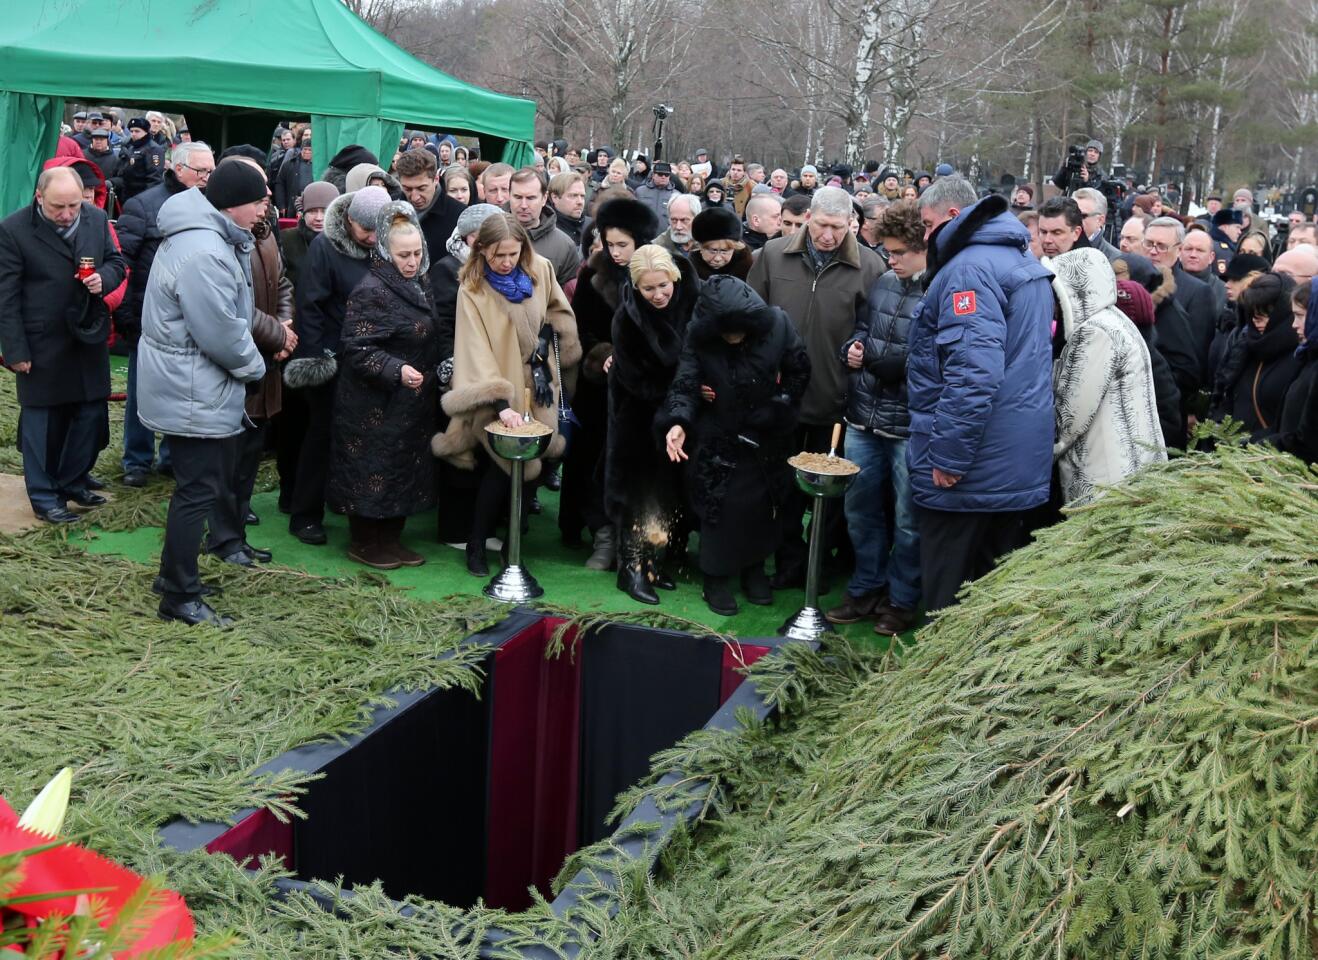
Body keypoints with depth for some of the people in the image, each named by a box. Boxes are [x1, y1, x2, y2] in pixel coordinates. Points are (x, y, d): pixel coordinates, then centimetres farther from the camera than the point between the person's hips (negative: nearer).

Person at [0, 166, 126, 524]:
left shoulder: (97, 218, -2)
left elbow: (117, 262, 11)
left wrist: (105, 278, -13)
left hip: (89, 337, 5)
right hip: (42, 344, -5)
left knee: (91, 414, 13)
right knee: (42, 421, 7)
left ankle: (74, 482, 32)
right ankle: (44, 496, 19)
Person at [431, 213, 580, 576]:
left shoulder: (540, 270, -2)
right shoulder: (472, 290, -13)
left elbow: (558, 310, 18)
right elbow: (477, 352, -21)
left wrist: (546, 337, 0)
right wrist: (500, 403, -29)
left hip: (535, 384, 4)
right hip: (496, 391, -4)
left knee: (526, 461, 6)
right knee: (504, 463, -12)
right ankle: (476, 544, 3)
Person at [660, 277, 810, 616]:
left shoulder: (777, 324, -15)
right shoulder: (698, 334, -16)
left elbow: (799, 371, -2)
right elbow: (685, 382, -18)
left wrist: (779, 409, -4)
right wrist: (678, 421, -35)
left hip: (766, 438, 2)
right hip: (718, 438, -1)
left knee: (762, 504, 11)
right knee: (719, 504, 0)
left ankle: (754, 569, 31)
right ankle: (717, 576, 17)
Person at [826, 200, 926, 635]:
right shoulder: (884, 284, 8)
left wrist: (873, 354, -15)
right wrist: (852, 349, 0)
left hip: (911, 426, -7)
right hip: (864, 418, 7)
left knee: (907, 519, 8)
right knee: (860, 507, 17)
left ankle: (902, 600, 25)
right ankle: (866, 587, 33)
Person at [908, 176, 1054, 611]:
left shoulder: (969, 269, -17)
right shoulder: (1025, 261, 15)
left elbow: (972, 372, -27)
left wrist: (948, 455, -23)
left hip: (970, 468, -10)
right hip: (1019, 465, 10)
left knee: (949, 597, 1)